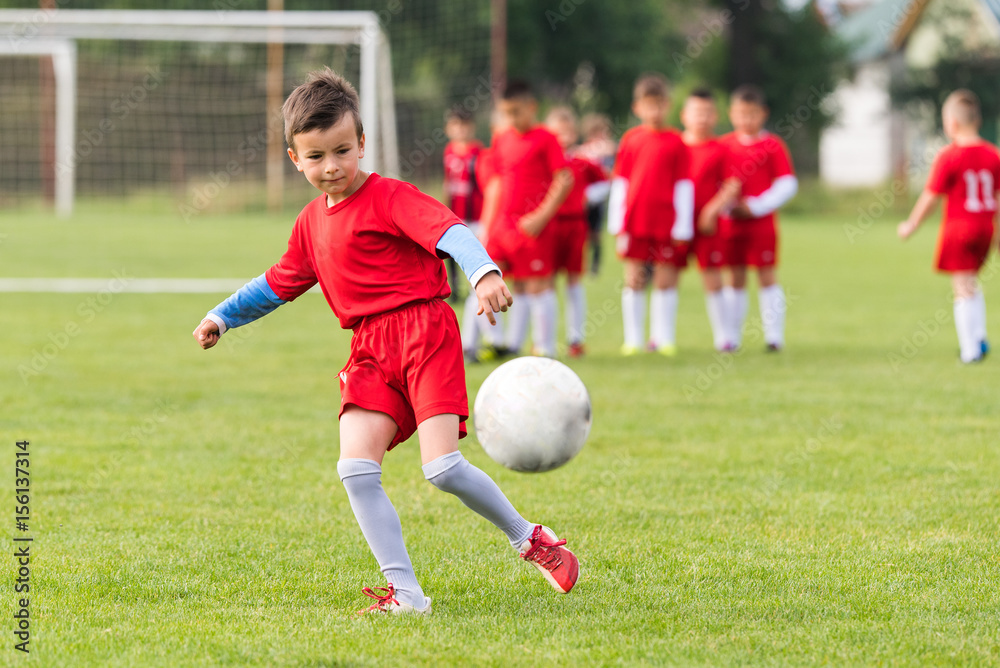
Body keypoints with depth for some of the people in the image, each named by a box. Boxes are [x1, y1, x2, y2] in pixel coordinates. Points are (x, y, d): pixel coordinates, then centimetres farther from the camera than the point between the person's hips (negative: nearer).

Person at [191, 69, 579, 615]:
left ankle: (528, 538, 8)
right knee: (355, 469, -13)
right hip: (370, 352, 7)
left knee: (443, 467, -17)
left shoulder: (388, 197, -6)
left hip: (423, 330, -7)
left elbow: (449, 231, -22)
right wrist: (222, 317, 37)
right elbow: (279, 283, 35)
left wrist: (484, 274, -41)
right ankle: (405, 593, -10)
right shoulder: (312, 222, 18)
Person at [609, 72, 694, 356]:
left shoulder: (675, 142, 1)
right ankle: (633, 340, 8)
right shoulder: (631, 139, 7)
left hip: (666, 223, -1)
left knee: (666, 280, 1)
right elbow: (619, 183, 10)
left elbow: (684, 186, 2)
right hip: (634, 222, 1)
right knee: (634, 280, 2)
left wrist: (683, 228, -1)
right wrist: (618, 224, 6)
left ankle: (664, 339, 9)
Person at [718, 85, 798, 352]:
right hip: (731, 221, 3)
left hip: (762, 222, -3)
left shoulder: (773, 145, -3)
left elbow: (787, 185, -6)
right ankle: (732, 336, 11)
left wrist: (756, 206, -13)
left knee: (767, 277, -2)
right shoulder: (724, 146, 6)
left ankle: (774, 335, 0)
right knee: (734, 279, 7)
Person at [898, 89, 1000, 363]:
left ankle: (970, 349, -2)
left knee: (963, 288, -1)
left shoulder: (948, 157, -13)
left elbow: (931, 196, -9)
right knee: (971, 284, 22)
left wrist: (911, 225, 3)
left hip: (958, 226, -5)